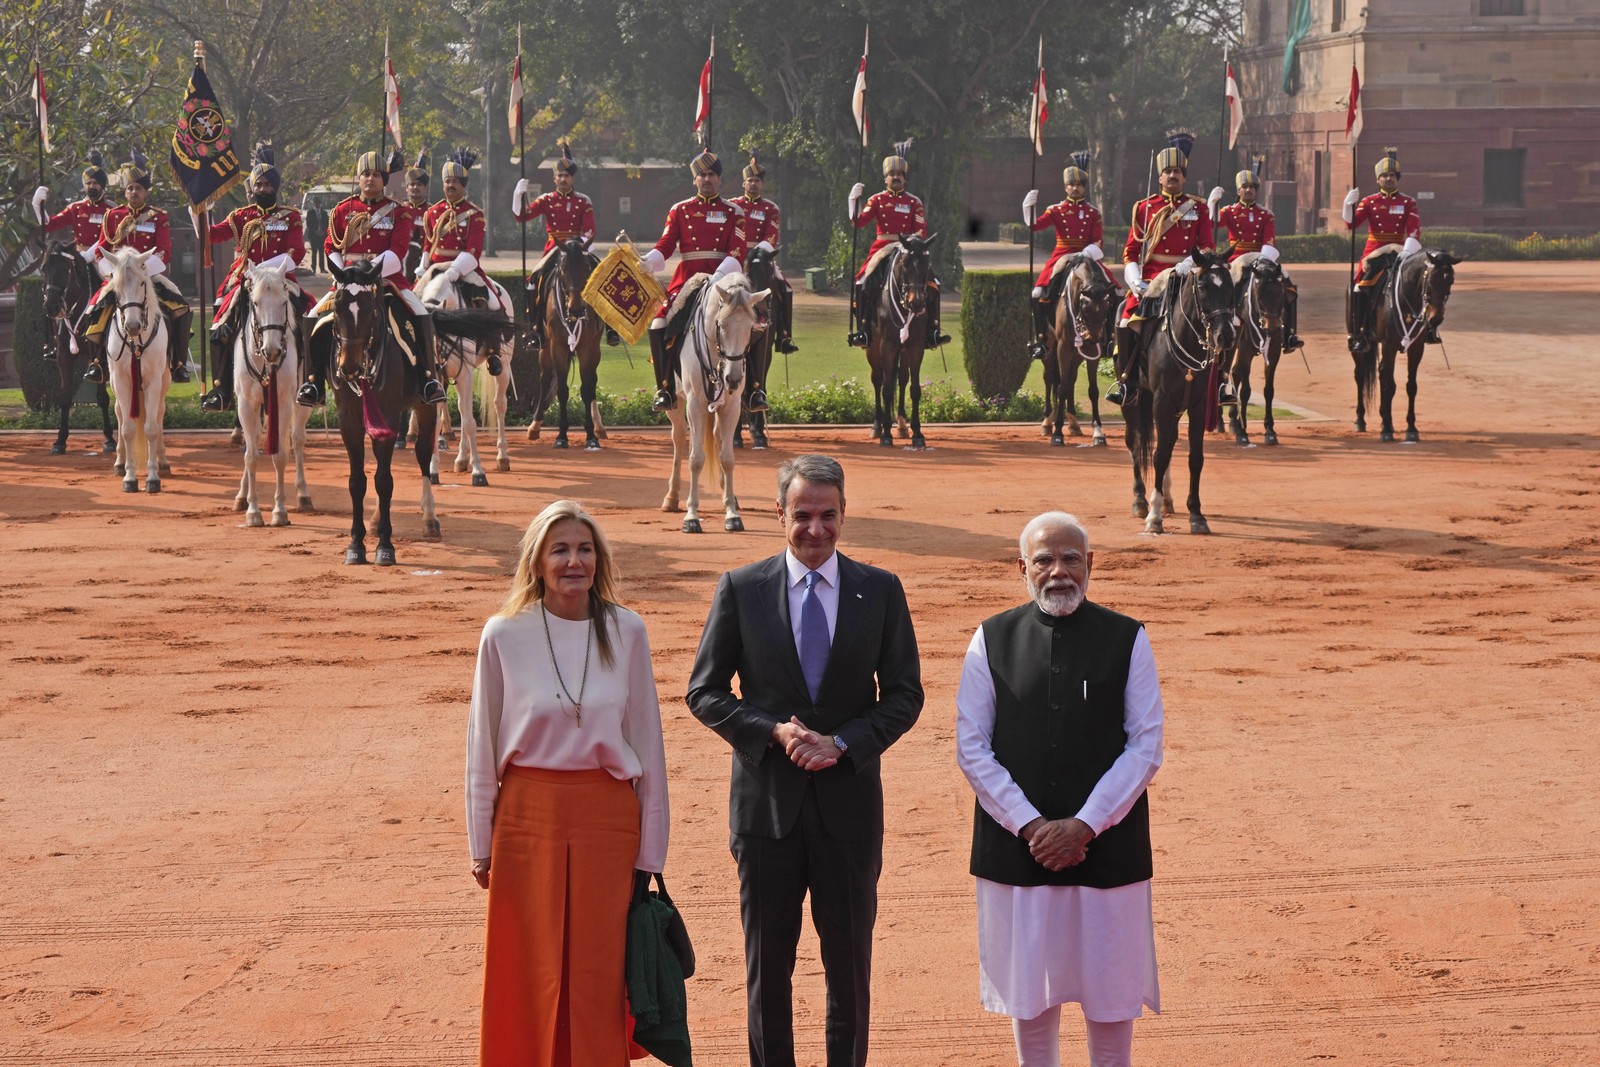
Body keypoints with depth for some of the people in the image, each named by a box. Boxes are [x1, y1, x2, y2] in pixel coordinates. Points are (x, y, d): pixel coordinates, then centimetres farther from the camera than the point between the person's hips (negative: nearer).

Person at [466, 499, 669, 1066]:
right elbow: (482, 745, 4)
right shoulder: (504, 636, -3)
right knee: (529, 974, 5)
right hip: (528, 814, 0)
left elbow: (646, 741, 4)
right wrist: (481, 843, 5)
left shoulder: (626, 632, -1)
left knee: (598, 974, 4)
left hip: (607, 816, 0)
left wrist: (650, 849, 4)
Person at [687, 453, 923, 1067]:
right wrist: (774, 732, -13)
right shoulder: (740, 590, 0)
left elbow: (905, 695, 3)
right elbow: (704, 692, 2)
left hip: (848, 797, 0)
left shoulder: (880, 591, 2)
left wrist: (842, 743, -13)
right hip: (767, 801, 0)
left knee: (850, 963, 7)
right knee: (766, 965, 7)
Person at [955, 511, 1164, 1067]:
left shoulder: (1127, 640, -1)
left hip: (1106, 842, -1)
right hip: (1016, 847, 1)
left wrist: (1085, 825, -13)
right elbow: (972, 748, -1)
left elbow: (1145, 747, -4)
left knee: (1110, 985, 7)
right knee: (1029, 985, 10)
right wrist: (1030, 826, -11)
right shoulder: (993, 640, 1)